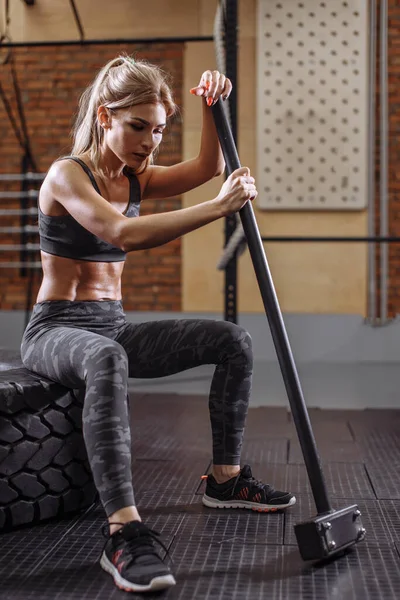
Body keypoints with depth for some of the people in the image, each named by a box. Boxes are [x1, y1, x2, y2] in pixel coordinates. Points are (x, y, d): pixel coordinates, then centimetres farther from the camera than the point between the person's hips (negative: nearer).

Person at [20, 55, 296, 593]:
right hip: (56, 328, -7)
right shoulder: (67, 174, -13)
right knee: (106, 360, -44)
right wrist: (219, 207, -35)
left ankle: (226, 479, 8)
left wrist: (212, 106, -15)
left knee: (234, 341, -4)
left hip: (113, 326, 8)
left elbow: (206, 168, 0)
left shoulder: (136, 178, 11)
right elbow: (123, 234, -32)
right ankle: (123, 533, -46)